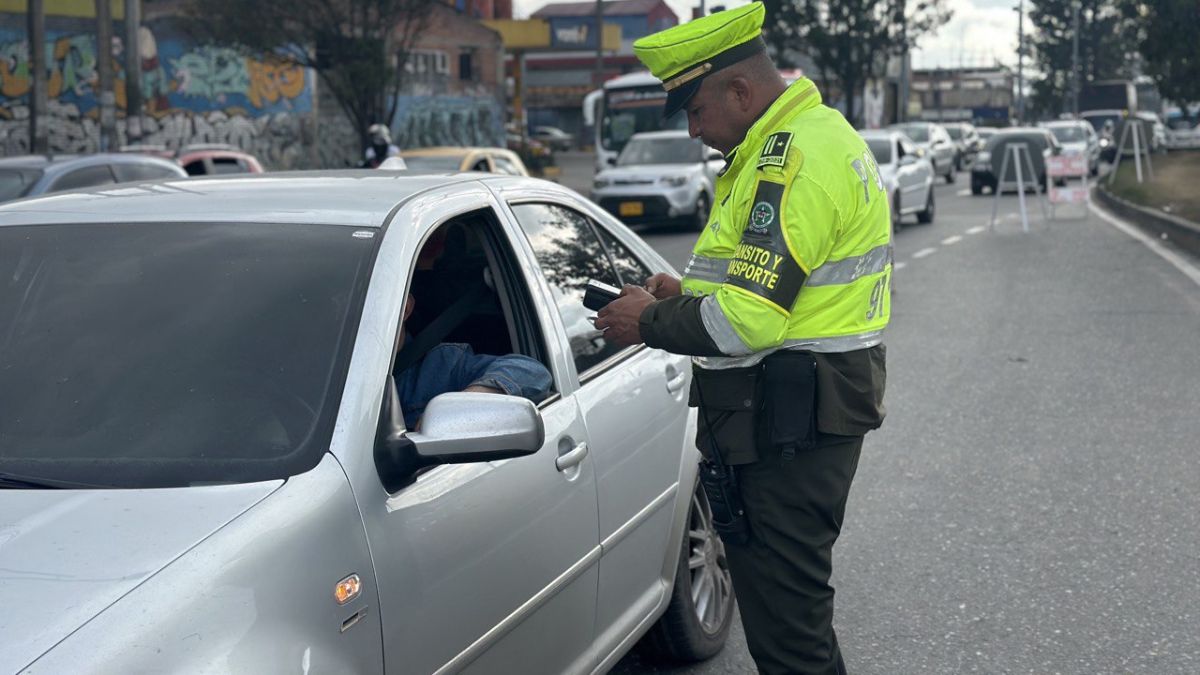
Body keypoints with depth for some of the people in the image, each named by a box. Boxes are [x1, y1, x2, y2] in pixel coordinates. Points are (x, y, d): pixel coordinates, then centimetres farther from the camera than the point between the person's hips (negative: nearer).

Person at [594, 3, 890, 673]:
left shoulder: (793, 159, -19)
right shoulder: (820, 133, 16)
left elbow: (750, 320, -25)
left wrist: (650, 323, -9)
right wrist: (688, 294, 10)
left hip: (786, 426, -11)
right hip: (807, 413, 11)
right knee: (797, 611, 21)